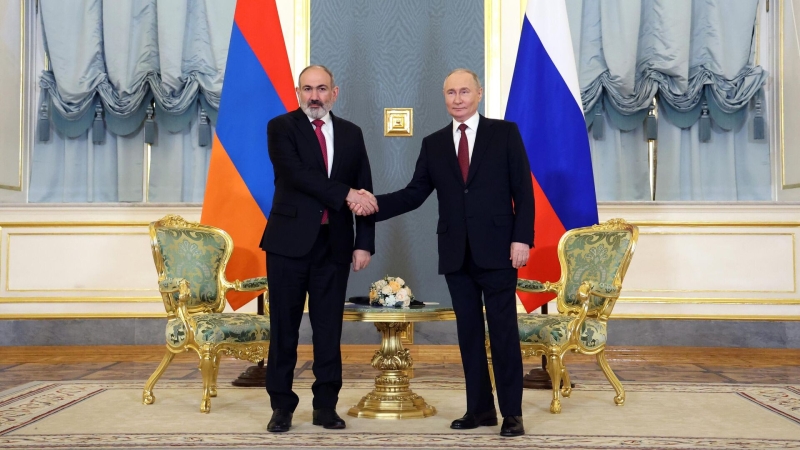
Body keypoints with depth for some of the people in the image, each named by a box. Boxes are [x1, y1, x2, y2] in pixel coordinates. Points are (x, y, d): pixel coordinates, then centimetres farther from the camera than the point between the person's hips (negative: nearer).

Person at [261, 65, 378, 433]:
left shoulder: (351, 134, 10)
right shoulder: (281, 128, 0)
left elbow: (365, 192, 8)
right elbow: (298, 175, -16)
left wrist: (364, 243, 0)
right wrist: (346, 194, -20)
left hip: (335, 242, 3)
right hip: (290, 239, -2)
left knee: (329, 326, 7)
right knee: (284, 326, 4)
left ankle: (325, 405, 17)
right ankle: (282, 405, 16)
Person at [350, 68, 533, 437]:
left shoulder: (505, 133, 2)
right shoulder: (433, 144, 11)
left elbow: (523, 190, -2)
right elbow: (414, 194, 5)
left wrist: (522, 238, -11)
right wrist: (375, 204, -10)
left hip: (496, 250, -4)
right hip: (456, 254, 4)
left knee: (503, 331, 1)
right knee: (469, 331, 9)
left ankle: (512, 413, 10)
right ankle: (480, 408, 19)